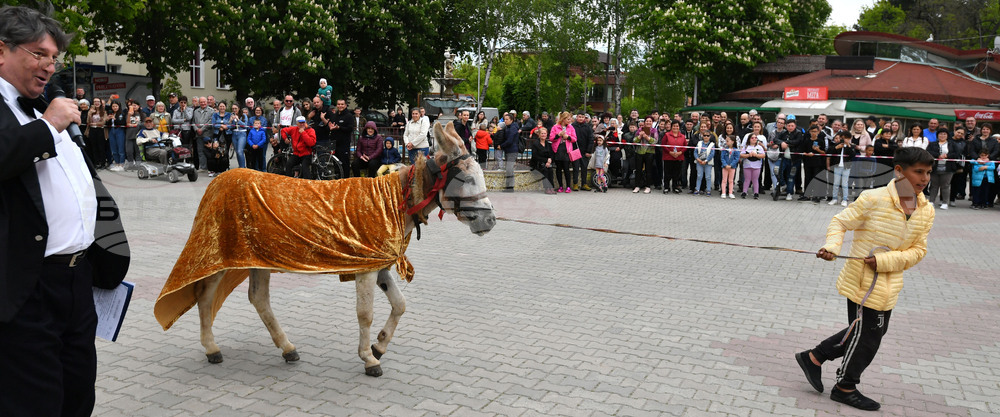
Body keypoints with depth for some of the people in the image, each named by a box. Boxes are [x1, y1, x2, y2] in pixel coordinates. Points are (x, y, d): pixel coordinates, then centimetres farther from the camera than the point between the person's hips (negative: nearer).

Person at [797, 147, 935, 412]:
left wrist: (885, 260, -17)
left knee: (869, 331, 18)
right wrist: (832, 247, -27)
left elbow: (918, 250, -2)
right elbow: (840, 222, -10)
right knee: (866, 336, 5)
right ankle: (845, 388, 27)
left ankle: (814, 358, 34)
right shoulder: (874, 198, -17)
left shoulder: (926, 211, -1)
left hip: (889, 285, 7)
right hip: (863, 280, -6)